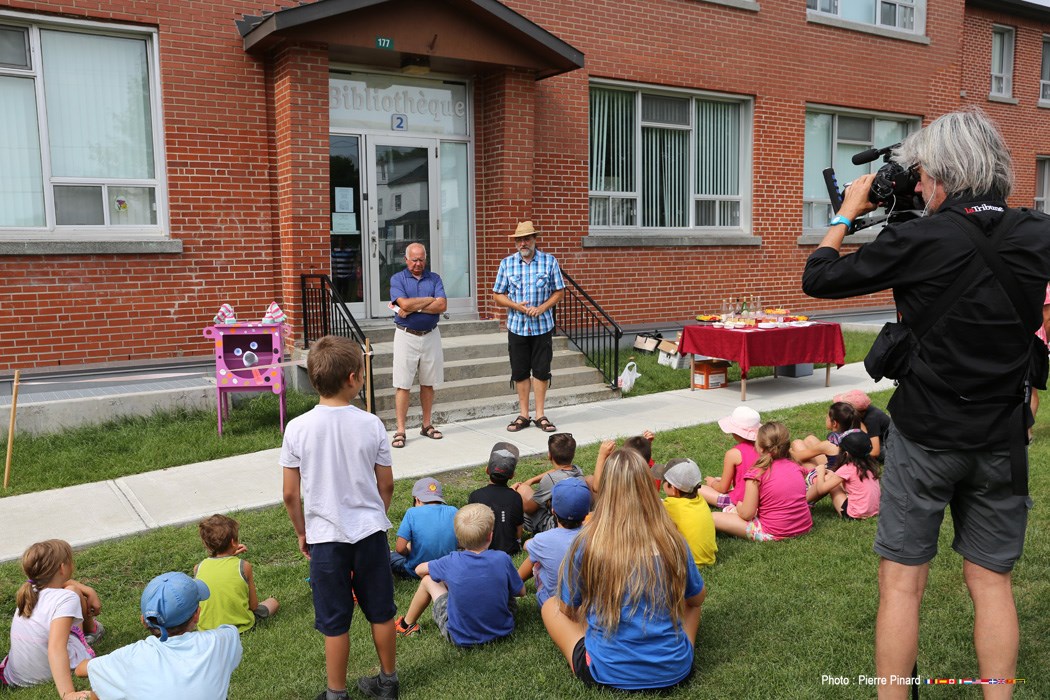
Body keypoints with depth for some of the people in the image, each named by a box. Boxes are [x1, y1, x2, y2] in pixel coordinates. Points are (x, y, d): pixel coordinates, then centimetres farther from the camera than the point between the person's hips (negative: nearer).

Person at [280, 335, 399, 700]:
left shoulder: (297, 428, -12)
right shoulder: (371, 424, -11)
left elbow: (291, 494, -6)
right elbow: (386, 485, -2)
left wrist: (301, 532, 11)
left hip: (326, 536, -1)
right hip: (370, 531, 1)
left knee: (334, 622, 12)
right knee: (381, 612, 18)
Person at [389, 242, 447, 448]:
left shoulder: (434, 278, 8)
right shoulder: (397, 279, 1)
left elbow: (442, 306, -7)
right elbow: (405, 304, -17)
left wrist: (414, 307, -13)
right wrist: (430, 300, -8)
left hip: (430, 336, 3)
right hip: (406, 336, -3)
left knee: (428, 383, 10)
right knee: (403, 384, -3)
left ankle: (427, 425, 23)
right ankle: (400, 431, 0)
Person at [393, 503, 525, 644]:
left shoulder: (452, 562, -17)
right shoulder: (503, 559, -17)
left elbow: (419, 569, 2)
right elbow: (521, 592, -2)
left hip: (461, 637, -1)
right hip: (501, 631, 1)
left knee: (428, 580, 14)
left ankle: (408, 625, 37)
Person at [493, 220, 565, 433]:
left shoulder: (549, 261, 0)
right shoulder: (506, 263, 2)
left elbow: (559, 291, 3)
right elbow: (497, 295, 4)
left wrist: (542, 307, -13)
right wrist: (517, 306, -13)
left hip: (543, 326, -1)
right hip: (516, 326, 1)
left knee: (541, 371, 4)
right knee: (520, 372, 7)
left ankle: (540, 415, 15)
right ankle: (523, 415, 18)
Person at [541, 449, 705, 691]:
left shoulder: (586, 544, -16)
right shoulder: (672, 541, -10)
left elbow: (569, 608, 0)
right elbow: (697, 597, 9)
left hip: (607, 673, -2)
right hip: (674, 671, 2)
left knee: (550, 606, 20)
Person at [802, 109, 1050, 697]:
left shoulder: (919, 239, -16)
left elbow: (818, 279, -9)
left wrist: (847, 212, 3)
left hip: (925, 436, -4)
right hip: (1002, 442, 4)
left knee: (902, 582, 7)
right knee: (992, 581, 15)